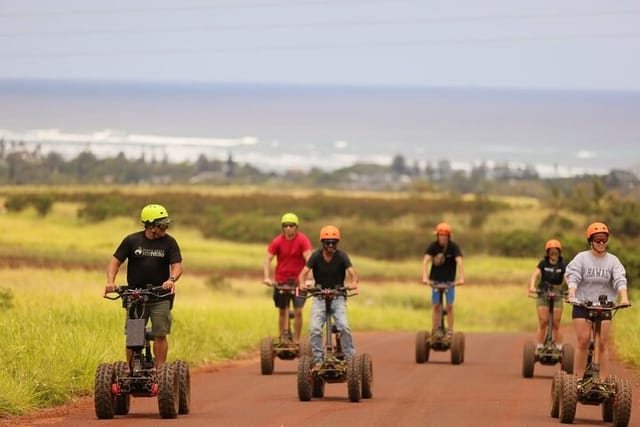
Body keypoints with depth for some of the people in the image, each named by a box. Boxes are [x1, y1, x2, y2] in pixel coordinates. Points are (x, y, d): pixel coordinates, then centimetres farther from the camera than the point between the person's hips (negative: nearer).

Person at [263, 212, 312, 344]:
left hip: (298, 280, -2)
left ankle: (296, 341, -1)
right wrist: (267, 277, -21)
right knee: (282, 311, 8)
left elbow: (308, 259, -19)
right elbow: (268, 259, -8)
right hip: (281, 280, 2)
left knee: (298, 311, -8)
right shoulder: (277, 241, -7)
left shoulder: (303, 240, -12)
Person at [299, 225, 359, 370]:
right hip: (319, 297, 1)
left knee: (344, 326, -20)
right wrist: (302, 284, -37)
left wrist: (353, 282, -43)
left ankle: (350, 358, -8)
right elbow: (304, 272, -14)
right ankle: (318, 360, -7)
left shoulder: (342, 256, -7)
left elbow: (352, 273, -19)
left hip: (338, 297, -1)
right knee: (314, 329, -17)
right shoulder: (316, 256, -6)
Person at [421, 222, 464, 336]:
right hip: (436, 280, 1)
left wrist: (461, 278, -40)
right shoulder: (433, 246, -11)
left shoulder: (454, 247, -14)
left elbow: (459, 262, -25)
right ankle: (435, 331, 4)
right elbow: (425, 261, -22)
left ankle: (450, 331, 1)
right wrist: (425, 277, -36)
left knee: (449, 306, -4)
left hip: (450, 281, -1)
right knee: (436, 306, -1)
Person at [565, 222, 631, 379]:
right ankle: (579, 379, 0)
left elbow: (620, 280, -8)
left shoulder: (613, 260, 3)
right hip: (582, 304, -2)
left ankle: (603, 381, -1)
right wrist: (571, 295, -31)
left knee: (603, 343, -2)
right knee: (583, 341, -6)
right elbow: (573, 277, -12)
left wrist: (624, 298, -27)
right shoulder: (581, 258, -2)